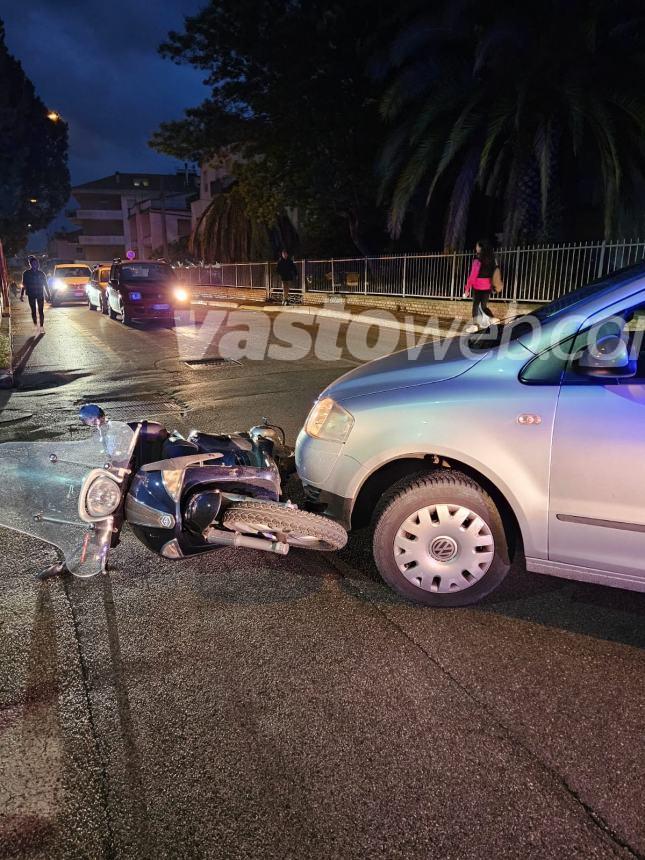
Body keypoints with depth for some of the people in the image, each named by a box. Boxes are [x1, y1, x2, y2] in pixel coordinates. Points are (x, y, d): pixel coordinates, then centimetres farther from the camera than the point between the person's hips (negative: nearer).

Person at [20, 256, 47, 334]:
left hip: (40, 294, 0)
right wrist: (22, 295, -2)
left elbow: (45, 284, 6)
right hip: (31, 294, 0)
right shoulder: (26, 273, 0)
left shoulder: (41, 273, 2)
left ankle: (41, 327, 1)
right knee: (33, 311, 3)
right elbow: (24, 285, 2)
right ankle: (36, 326, 11)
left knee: (41, 311, -2)